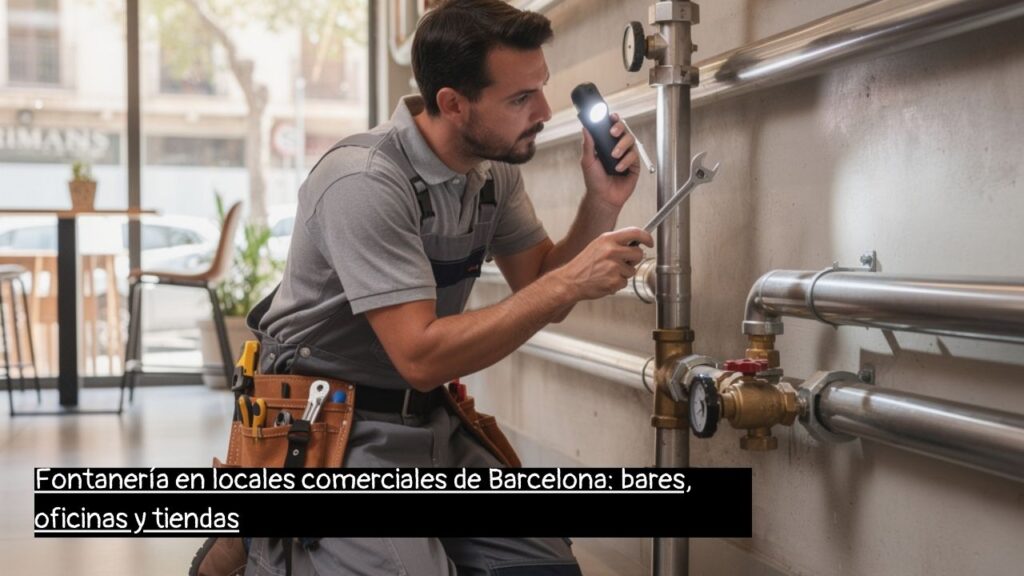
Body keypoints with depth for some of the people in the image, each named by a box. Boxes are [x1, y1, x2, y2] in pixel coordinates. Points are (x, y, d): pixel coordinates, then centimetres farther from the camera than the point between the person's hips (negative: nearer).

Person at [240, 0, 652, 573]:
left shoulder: (494, 170, 1)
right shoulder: (366, 182, -24)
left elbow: (540, 292, 7)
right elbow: (421, 358, -28)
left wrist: (602, 205, -10)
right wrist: (569, 284, -28)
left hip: (425, 420, 8)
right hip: (332, 430, -7)